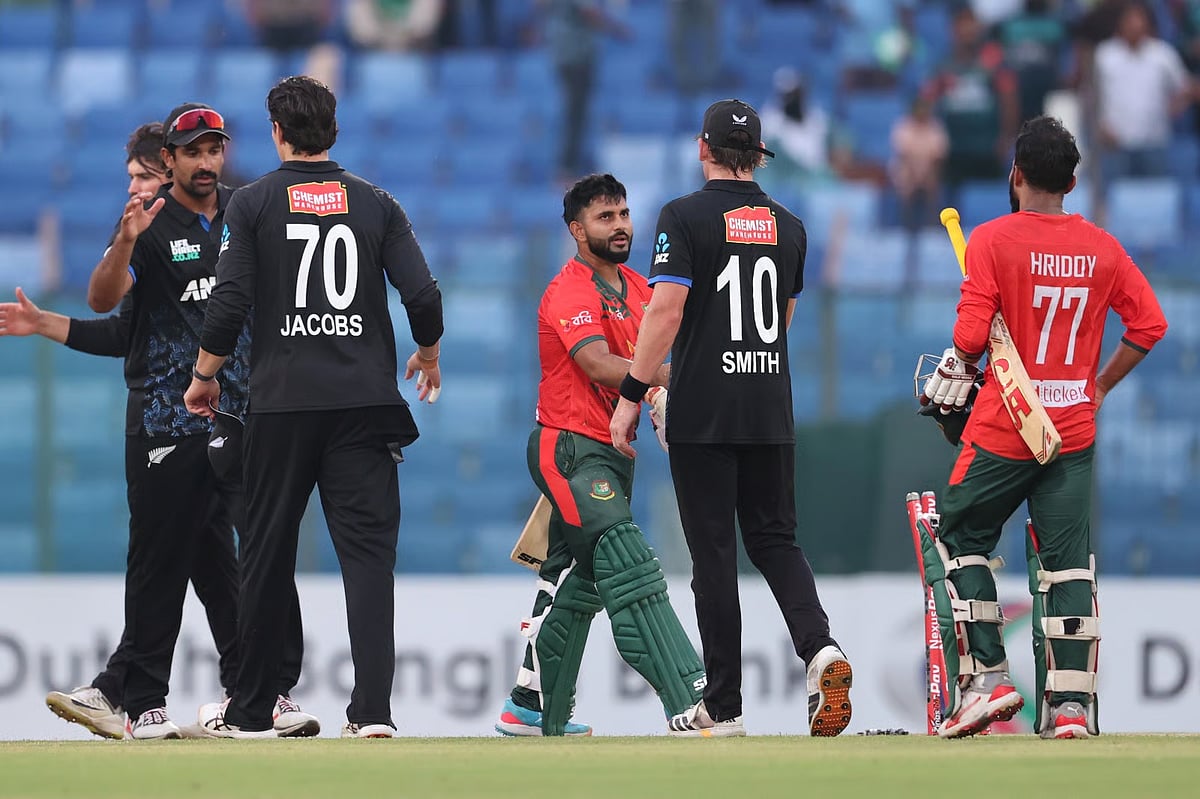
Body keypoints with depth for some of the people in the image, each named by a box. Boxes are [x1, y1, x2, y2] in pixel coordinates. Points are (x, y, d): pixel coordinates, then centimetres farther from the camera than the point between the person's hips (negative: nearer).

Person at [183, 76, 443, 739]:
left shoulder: (253, 204, 0)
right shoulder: (375, 204, 5)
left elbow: (228, 304, -6)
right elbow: (423, 296, -1)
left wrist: (205, 375, 9)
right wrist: (427, 355, 19)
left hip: (282, 404, -1)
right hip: (365, 404, 1)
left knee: (266, 556, 9)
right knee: (368, 550, -2)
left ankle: (250, 711, 16)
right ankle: (372, 709, -15)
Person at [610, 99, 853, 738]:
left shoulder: (686, 217, -7)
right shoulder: (789, 227, 9)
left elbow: (666, 309, -17)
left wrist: (631, 395, -12)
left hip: (703, 414, -4)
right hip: (771, 411, 4)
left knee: (713, 553, 0)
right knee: (774, 538, 12)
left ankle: (722, 706, 2)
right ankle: (820, 648, -13)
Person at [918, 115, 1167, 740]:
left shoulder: (993, 239, -9)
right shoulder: (1101, 248, 3)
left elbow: (972, 334, -15)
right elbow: (1149, 324, 6)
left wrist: (953, 373, 5)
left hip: (1002, 430, -3)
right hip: (1074, 429, 3)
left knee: (960, 539, 13)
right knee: (1067, 558, 6)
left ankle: (986, 679, 3)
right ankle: (1072, 704, -1)